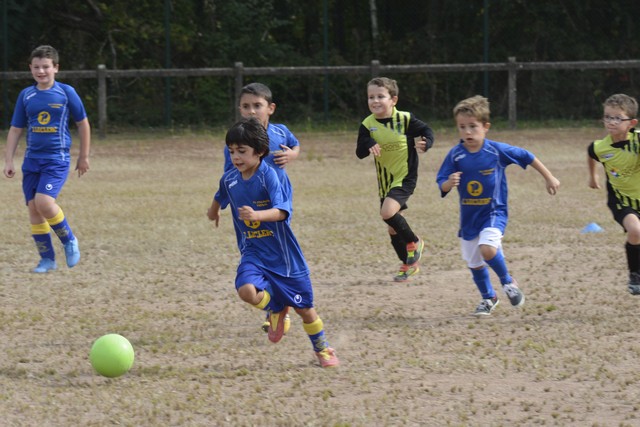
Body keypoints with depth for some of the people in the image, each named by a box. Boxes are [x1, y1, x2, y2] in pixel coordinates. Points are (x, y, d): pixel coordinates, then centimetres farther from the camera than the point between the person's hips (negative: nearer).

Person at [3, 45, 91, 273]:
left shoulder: (66, 92, -2)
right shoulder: (26, 96, 6)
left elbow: (82, 123, 7)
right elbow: (15, 129, 12)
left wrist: (84, 157, 9)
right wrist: (9, 161, 7)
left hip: (57, 160, -4)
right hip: (32, 159, 4)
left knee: (44, 202, -22)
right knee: (33, 207, 0)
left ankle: (69, 241, 2)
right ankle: (47, 259, 12)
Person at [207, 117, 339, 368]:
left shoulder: (268, 176, -17)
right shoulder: (229, 180, -1)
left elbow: (281, 212, -29)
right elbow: (221, 196, 25)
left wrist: (256, 215, -47)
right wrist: (213, 211, 45)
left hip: (282, 253, -3)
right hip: (253, 252, 3)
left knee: (303, 307, 8)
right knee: (246, 290, -27)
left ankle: (322, 349, 33)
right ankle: (275, 308, 8)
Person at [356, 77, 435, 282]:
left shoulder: (404, 119, -12)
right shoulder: (368, 125, -5)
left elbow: (426, 131, -2)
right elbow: (360, 152, -10)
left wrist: (425, 143, -24)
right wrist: (369, 146, -33)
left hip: (404, 177, -5)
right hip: (385, 181, 5)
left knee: (388, 212, -26)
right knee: (392, 227, 12)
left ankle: (413, 242, -2)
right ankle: (408, 263, 32)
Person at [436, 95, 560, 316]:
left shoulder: (497, 150, -14)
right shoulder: (455, 155, -10)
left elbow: (527, 157, 1)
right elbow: (442, 186, -7)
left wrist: (549, 178, 9)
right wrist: (449, 183, -31)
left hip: (494, 211, -4)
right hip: (469, 215, 4)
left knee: (487, 249, -28)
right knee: (474, 263, 12)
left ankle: (508, 282, 0)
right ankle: (489, 298, 38)